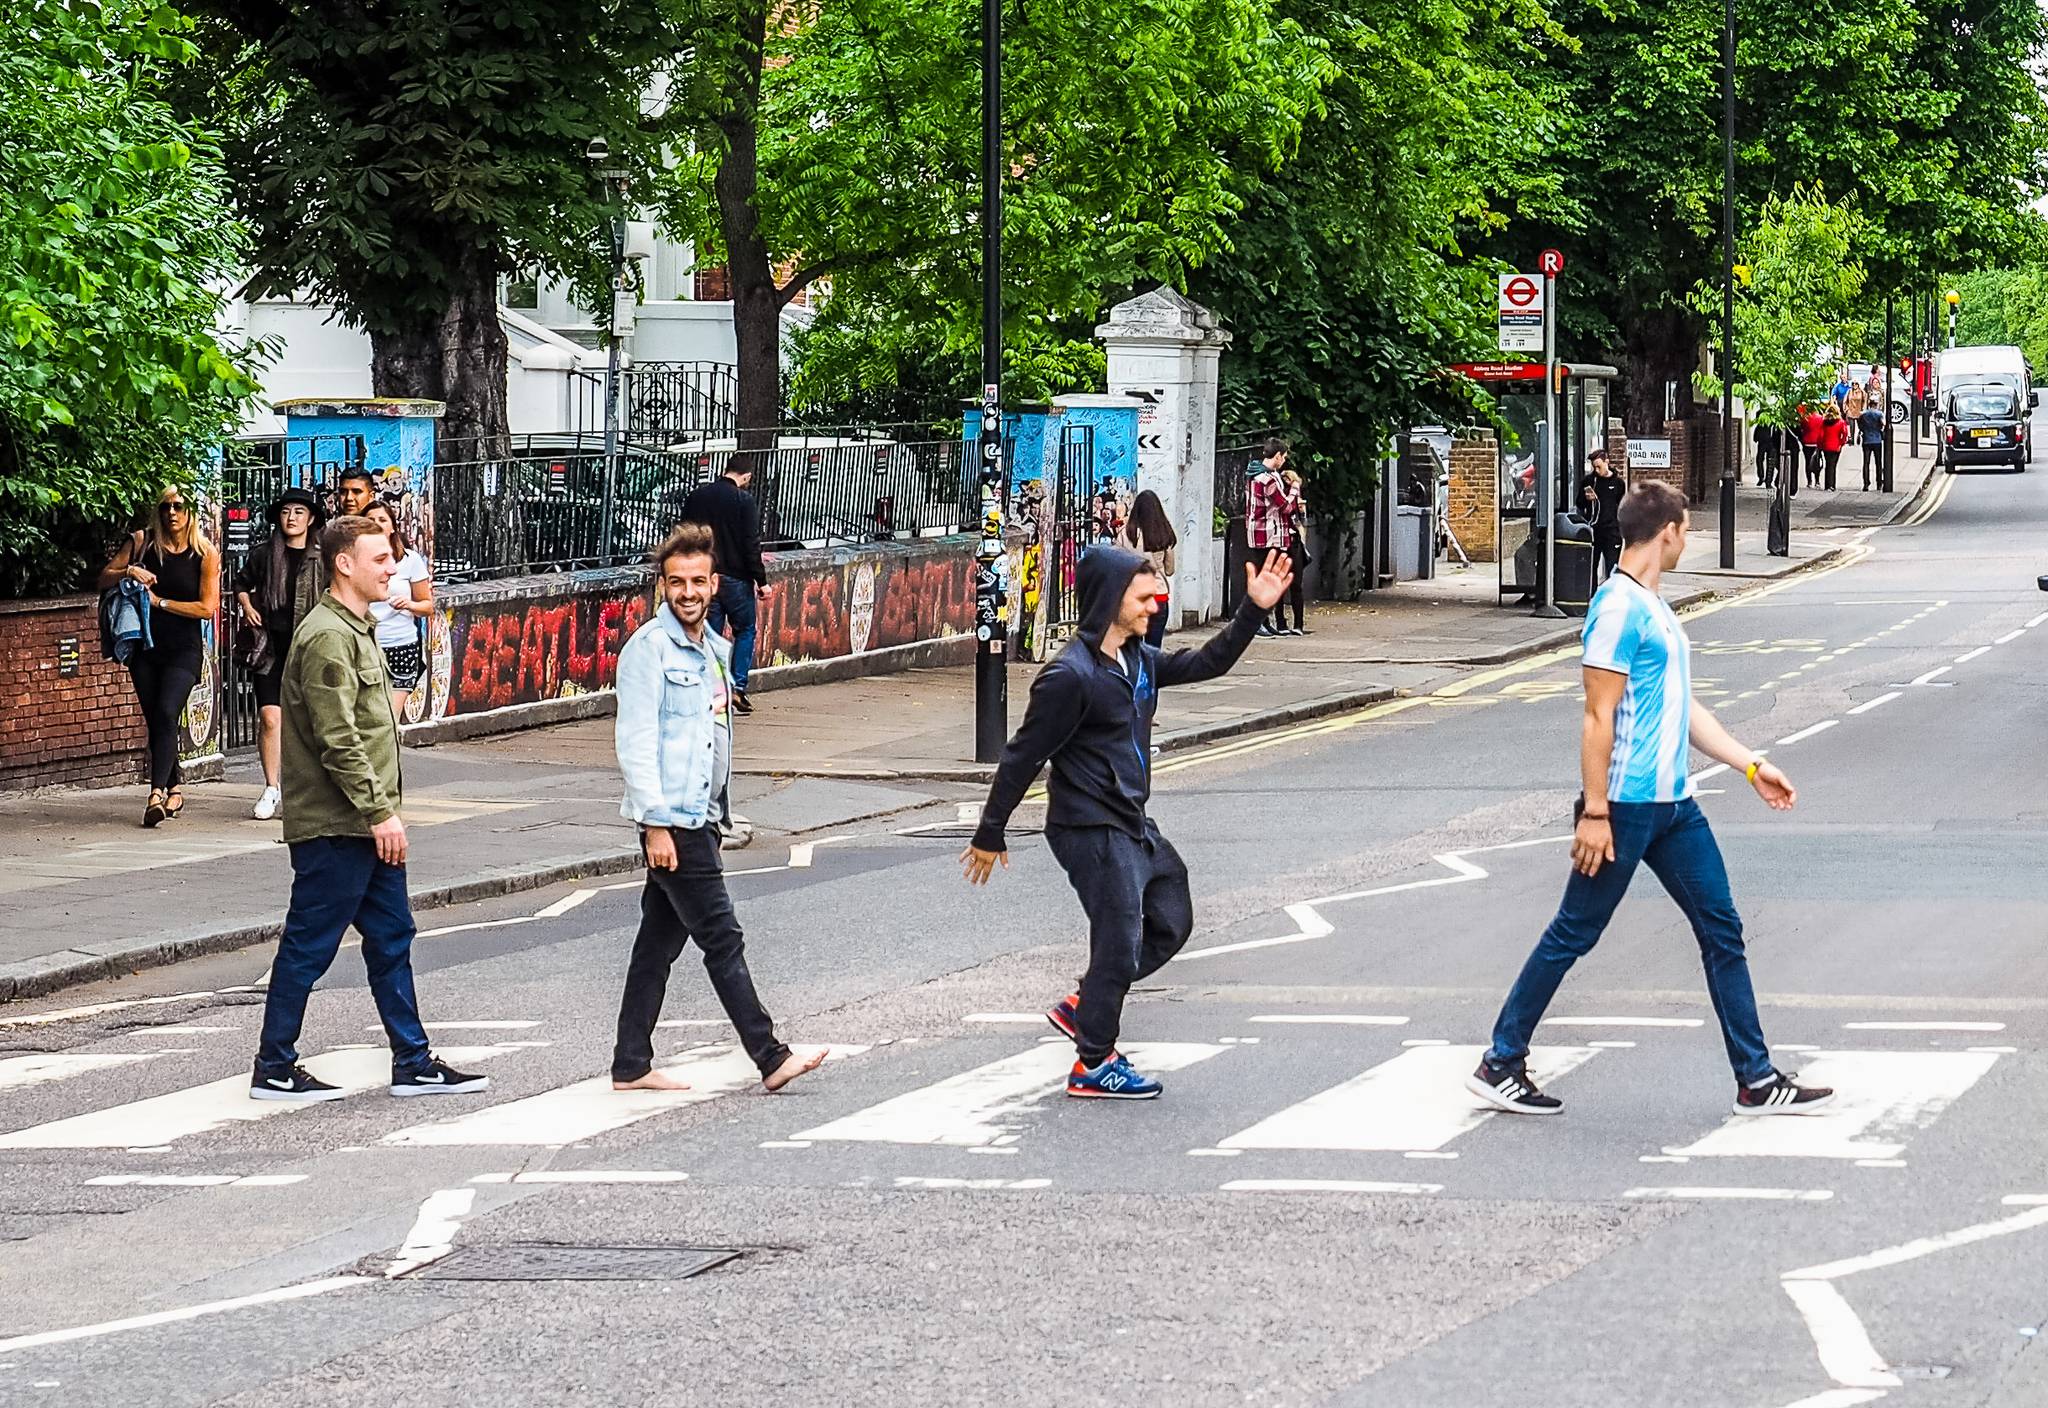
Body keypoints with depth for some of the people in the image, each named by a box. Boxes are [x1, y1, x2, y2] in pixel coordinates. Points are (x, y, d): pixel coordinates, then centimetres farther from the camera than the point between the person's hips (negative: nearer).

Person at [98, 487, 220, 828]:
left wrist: (160, 602, -9)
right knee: (154, 720, 5)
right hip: (145, 646, 4)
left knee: (166, 713, -21)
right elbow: (103, 579, 10)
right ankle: (174, 790, 20)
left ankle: (157, 793, -30)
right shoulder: (142, 542, 3)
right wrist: (128, 572, -11)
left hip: (183, 649, -4)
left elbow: (207, 608, -7)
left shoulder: (205, 554, -3)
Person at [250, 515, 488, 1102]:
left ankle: (413, 1063, 15)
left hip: (367, 826, 10)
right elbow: (338, 741, -22)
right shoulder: (327, 637, -17)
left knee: (391, 938, 11)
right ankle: (274, 1069, 5)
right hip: (333, 827, -10)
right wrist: (380, 813, -20)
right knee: (308, 946, -2)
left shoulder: (357, 629, 16)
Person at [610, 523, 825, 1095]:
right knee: (722, 939, -6)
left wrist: (721, 812, 19)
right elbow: (636, 742, -15)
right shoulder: (649, 649, -11)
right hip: (672, 821, -8)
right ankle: (770, 1057, -3)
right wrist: (655, 825, -19)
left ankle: (632, 1065, 15)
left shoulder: (716, 650, 15)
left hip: (700, 818, 9)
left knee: (660, 941, 11)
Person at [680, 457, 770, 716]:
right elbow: (751, 544, -13)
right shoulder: (743, 500, -11)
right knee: (745, 630, 11)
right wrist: (761, 580, -7)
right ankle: (738, 687, 2)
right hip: (735, 578, -4)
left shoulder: (696, 496, 5)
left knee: (711, 634, 9)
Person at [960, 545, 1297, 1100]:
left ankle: (1083, 1006, 26)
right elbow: (1023, 757, -15)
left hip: (1133, 825, 9)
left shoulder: (1139, 661, 7)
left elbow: (1208, 663, 19)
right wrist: (990, 835, -10)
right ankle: (1094, 1066, 11)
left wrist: (1254, 610, 6)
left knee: (1171, 923, 14)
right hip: (1090, 830, -9)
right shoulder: (1070, 676, -20)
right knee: (1120, 944, -3)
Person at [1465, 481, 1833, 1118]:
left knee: (1722, 929, 7)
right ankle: (1500, 1065, 11)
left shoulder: (1657, 609, 16)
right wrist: (1594, 813, -21)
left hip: (1673, 804, 9)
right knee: (1573, 935, 0)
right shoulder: (1620, 609, -15)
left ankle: (1758, 1081, 10)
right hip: (1624, 805, -9)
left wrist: (1752, 766, 21)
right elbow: (1599, 718, -18)